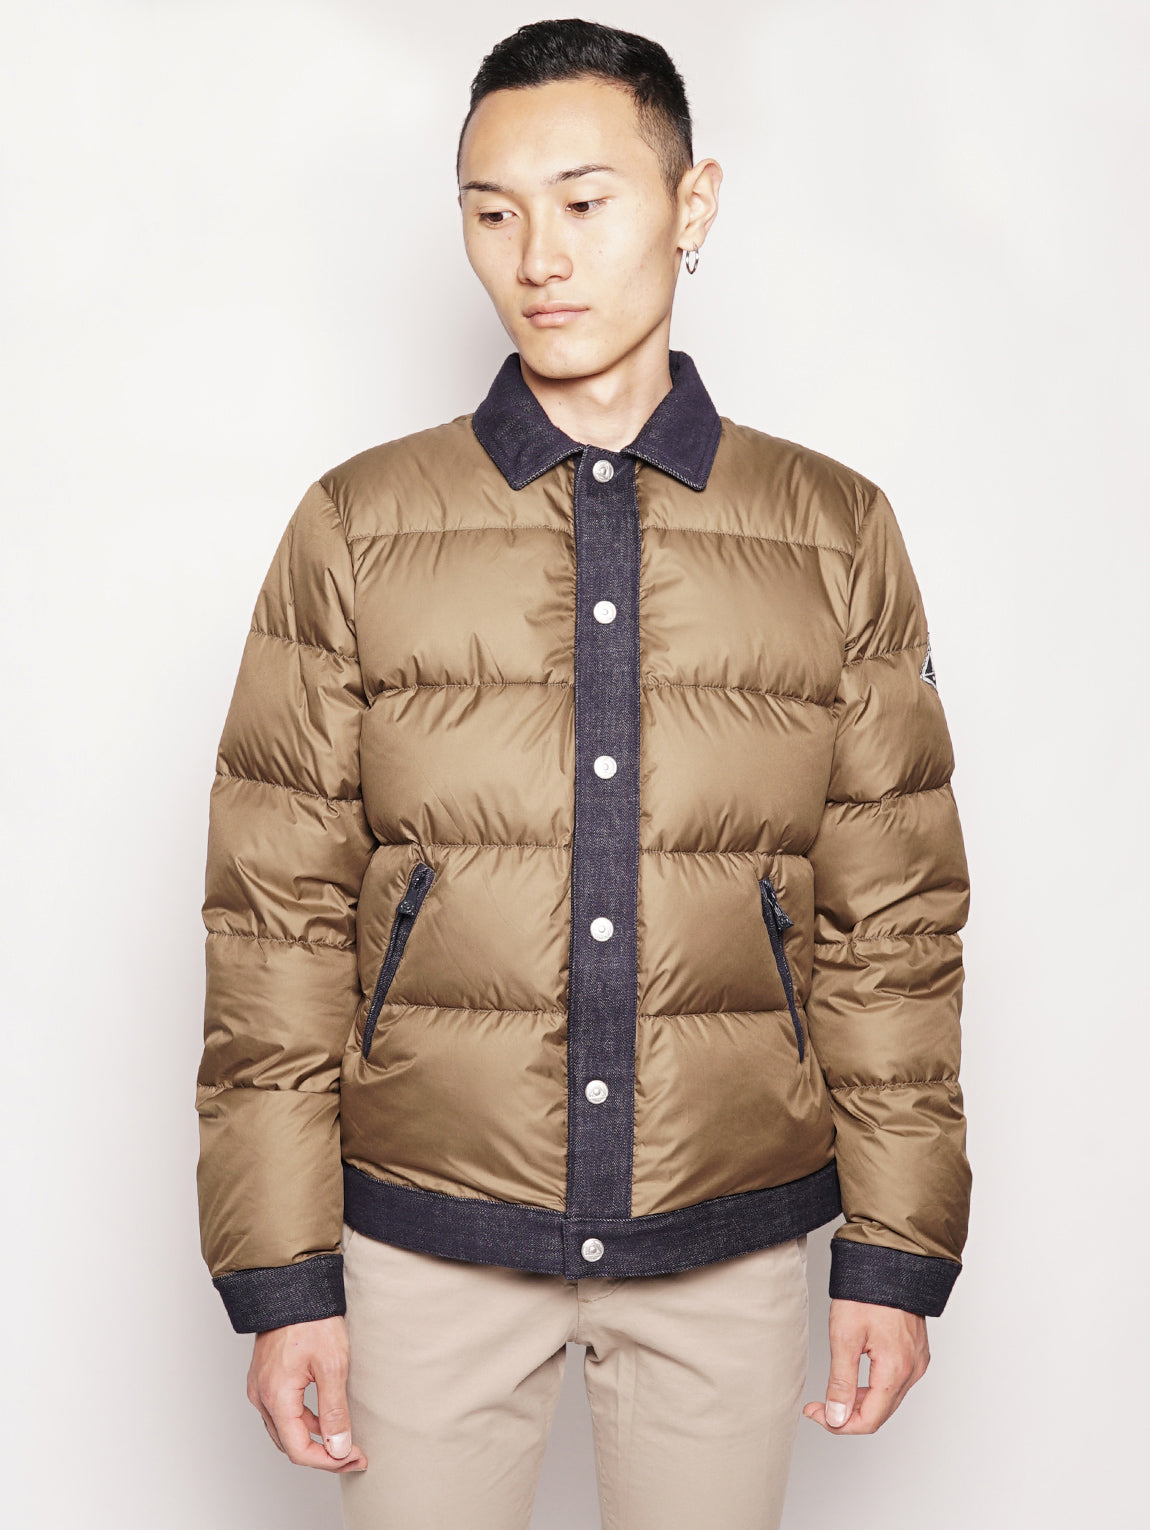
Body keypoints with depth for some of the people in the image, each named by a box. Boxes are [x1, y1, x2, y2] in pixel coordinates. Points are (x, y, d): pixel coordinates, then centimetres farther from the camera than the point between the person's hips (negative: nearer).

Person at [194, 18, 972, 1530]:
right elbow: (277, 920, -2)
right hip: (429, 1237, 0)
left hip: (732, 1245, 1)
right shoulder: (356, 530, -2)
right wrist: (281, 1273, -4)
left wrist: (900, 1250, 2)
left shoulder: (839, 533, 0)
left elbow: (892, 919, 2)